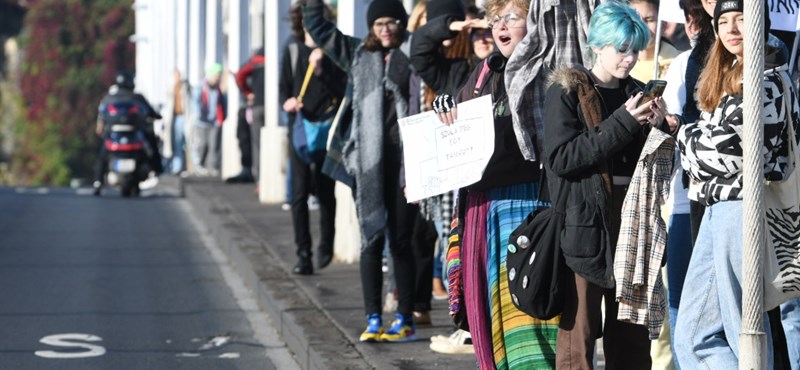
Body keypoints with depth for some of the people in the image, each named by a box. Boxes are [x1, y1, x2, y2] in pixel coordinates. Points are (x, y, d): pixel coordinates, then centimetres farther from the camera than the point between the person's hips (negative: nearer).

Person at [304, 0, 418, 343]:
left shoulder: (414, 52, 4)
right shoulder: (358, 54, 14)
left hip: (404, 157, -3)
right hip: (369, 160, 3)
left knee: (401, 240, 1)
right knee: (372, 239, 4)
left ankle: (405, 320, 9)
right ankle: (373, 320, 8)